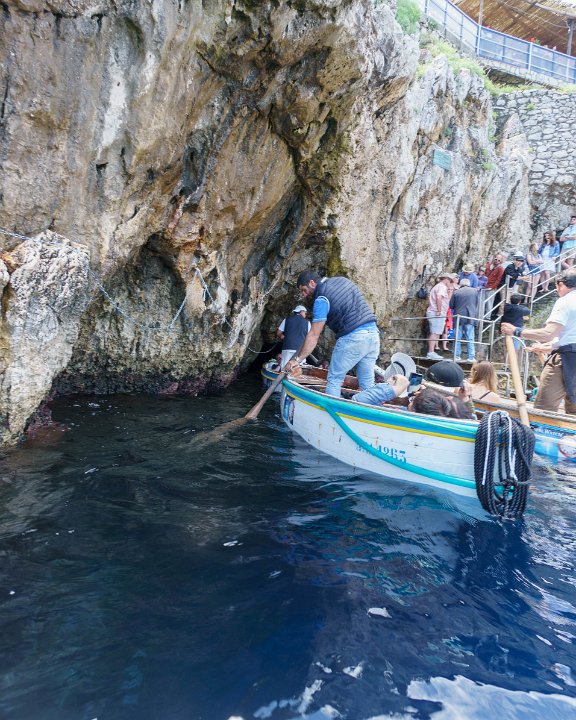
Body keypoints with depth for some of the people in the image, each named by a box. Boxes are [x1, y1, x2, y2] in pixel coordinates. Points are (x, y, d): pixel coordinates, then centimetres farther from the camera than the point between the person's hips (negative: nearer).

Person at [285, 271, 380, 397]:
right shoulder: (344, 280, 15)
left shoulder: (322, 299, -7)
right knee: (368, 383, 10)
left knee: (334, 380, 6)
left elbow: (314, 335, -8)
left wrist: (297, 359, -3)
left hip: (352, 338, -7)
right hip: (373, 333, 7)